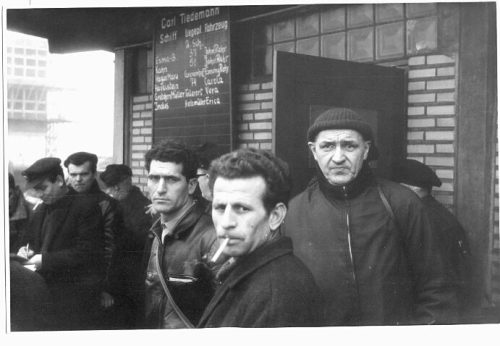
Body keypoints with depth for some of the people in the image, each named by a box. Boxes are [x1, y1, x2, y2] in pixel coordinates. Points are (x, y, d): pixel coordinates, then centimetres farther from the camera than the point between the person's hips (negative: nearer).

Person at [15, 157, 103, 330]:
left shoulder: (85, 207, -8)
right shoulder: (39, 211, 16)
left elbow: (86, 251, -15)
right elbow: (32, 242, 26)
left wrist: (46, 259, -17)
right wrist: (26, 251, 2)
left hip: (73, 295, -6)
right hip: (43, 293, 7)